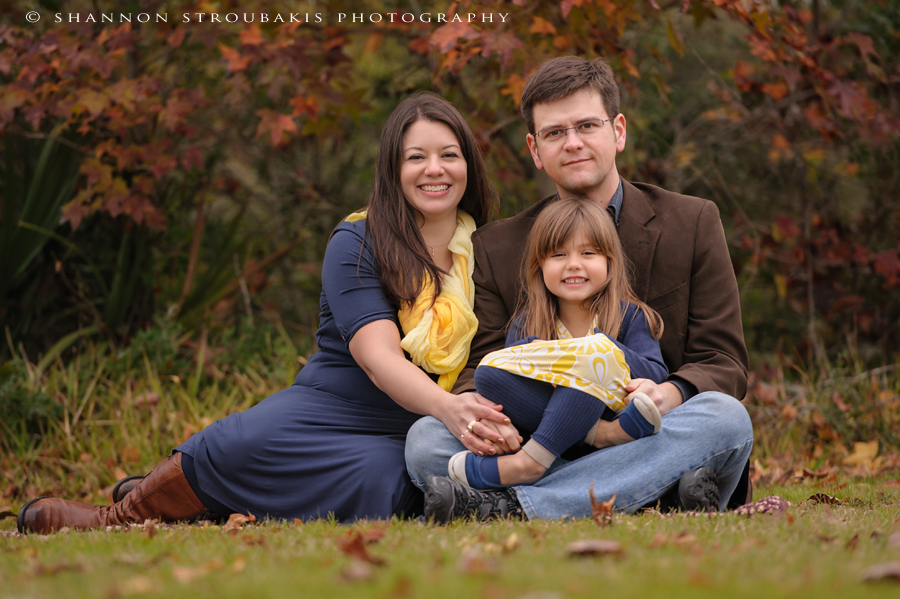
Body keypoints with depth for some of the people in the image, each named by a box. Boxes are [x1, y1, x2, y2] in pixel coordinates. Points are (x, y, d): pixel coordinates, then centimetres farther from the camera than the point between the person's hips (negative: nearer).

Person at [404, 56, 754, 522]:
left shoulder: (694, 223, 7)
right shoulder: (495, 249, 12)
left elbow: (723, 363, 3)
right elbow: (482, 365, 6)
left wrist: (670, 394, -22)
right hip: (543, 450, 1)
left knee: (725, 417, -33)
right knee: (426, 437, -22)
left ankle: (511, 505, -38)